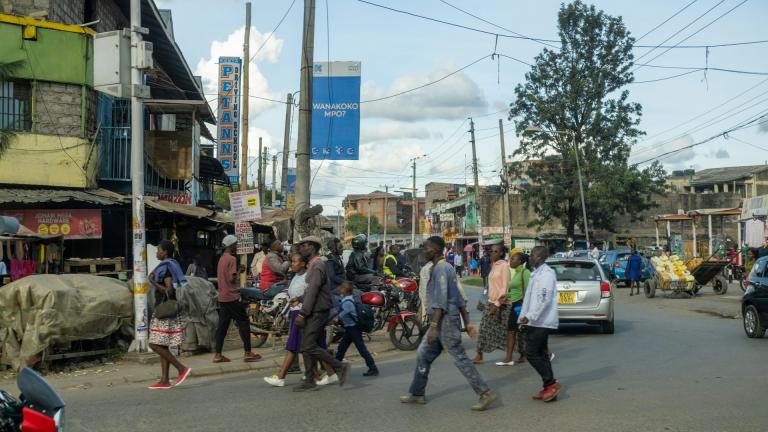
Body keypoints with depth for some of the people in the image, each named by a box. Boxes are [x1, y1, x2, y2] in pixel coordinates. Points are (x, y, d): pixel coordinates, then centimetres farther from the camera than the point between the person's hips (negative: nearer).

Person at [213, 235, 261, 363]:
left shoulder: (222, 258, 14)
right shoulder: (232, 259, -13)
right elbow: (233, 279, -20)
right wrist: (239, 271, -4)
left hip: (222, 297, 9)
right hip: (232, 297, -9)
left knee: (222, 325, 8)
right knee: (243, 323, -1)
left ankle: (217, 354, 7)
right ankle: (248, 353, 1)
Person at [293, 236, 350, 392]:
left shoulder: (317, 266, -15)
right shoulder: (314, 264, 16)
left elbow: (312, 292, -22)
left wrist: (302, 314, -22)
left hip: (317, 312, -10)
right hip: (313, 312, 10)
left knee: (310, 346, -12)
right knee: (306, 346, 8)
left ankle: (339, 366, -3)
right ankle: (309, 381, 12)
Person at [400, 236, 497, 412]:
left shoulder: (441, 268, -14)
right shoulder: (445, 267, 17)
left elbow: (441, 300, -21)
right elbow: (459, 299, 17)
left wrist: (433, 326, -23)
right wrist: (467, 323, 17)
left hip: (446, 321, -10)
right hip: (442, 322, 10)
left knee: (460, 359, -7)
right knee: (423, 355, 13)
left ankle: (486, 394, -3)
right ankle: (417, 394, 21)